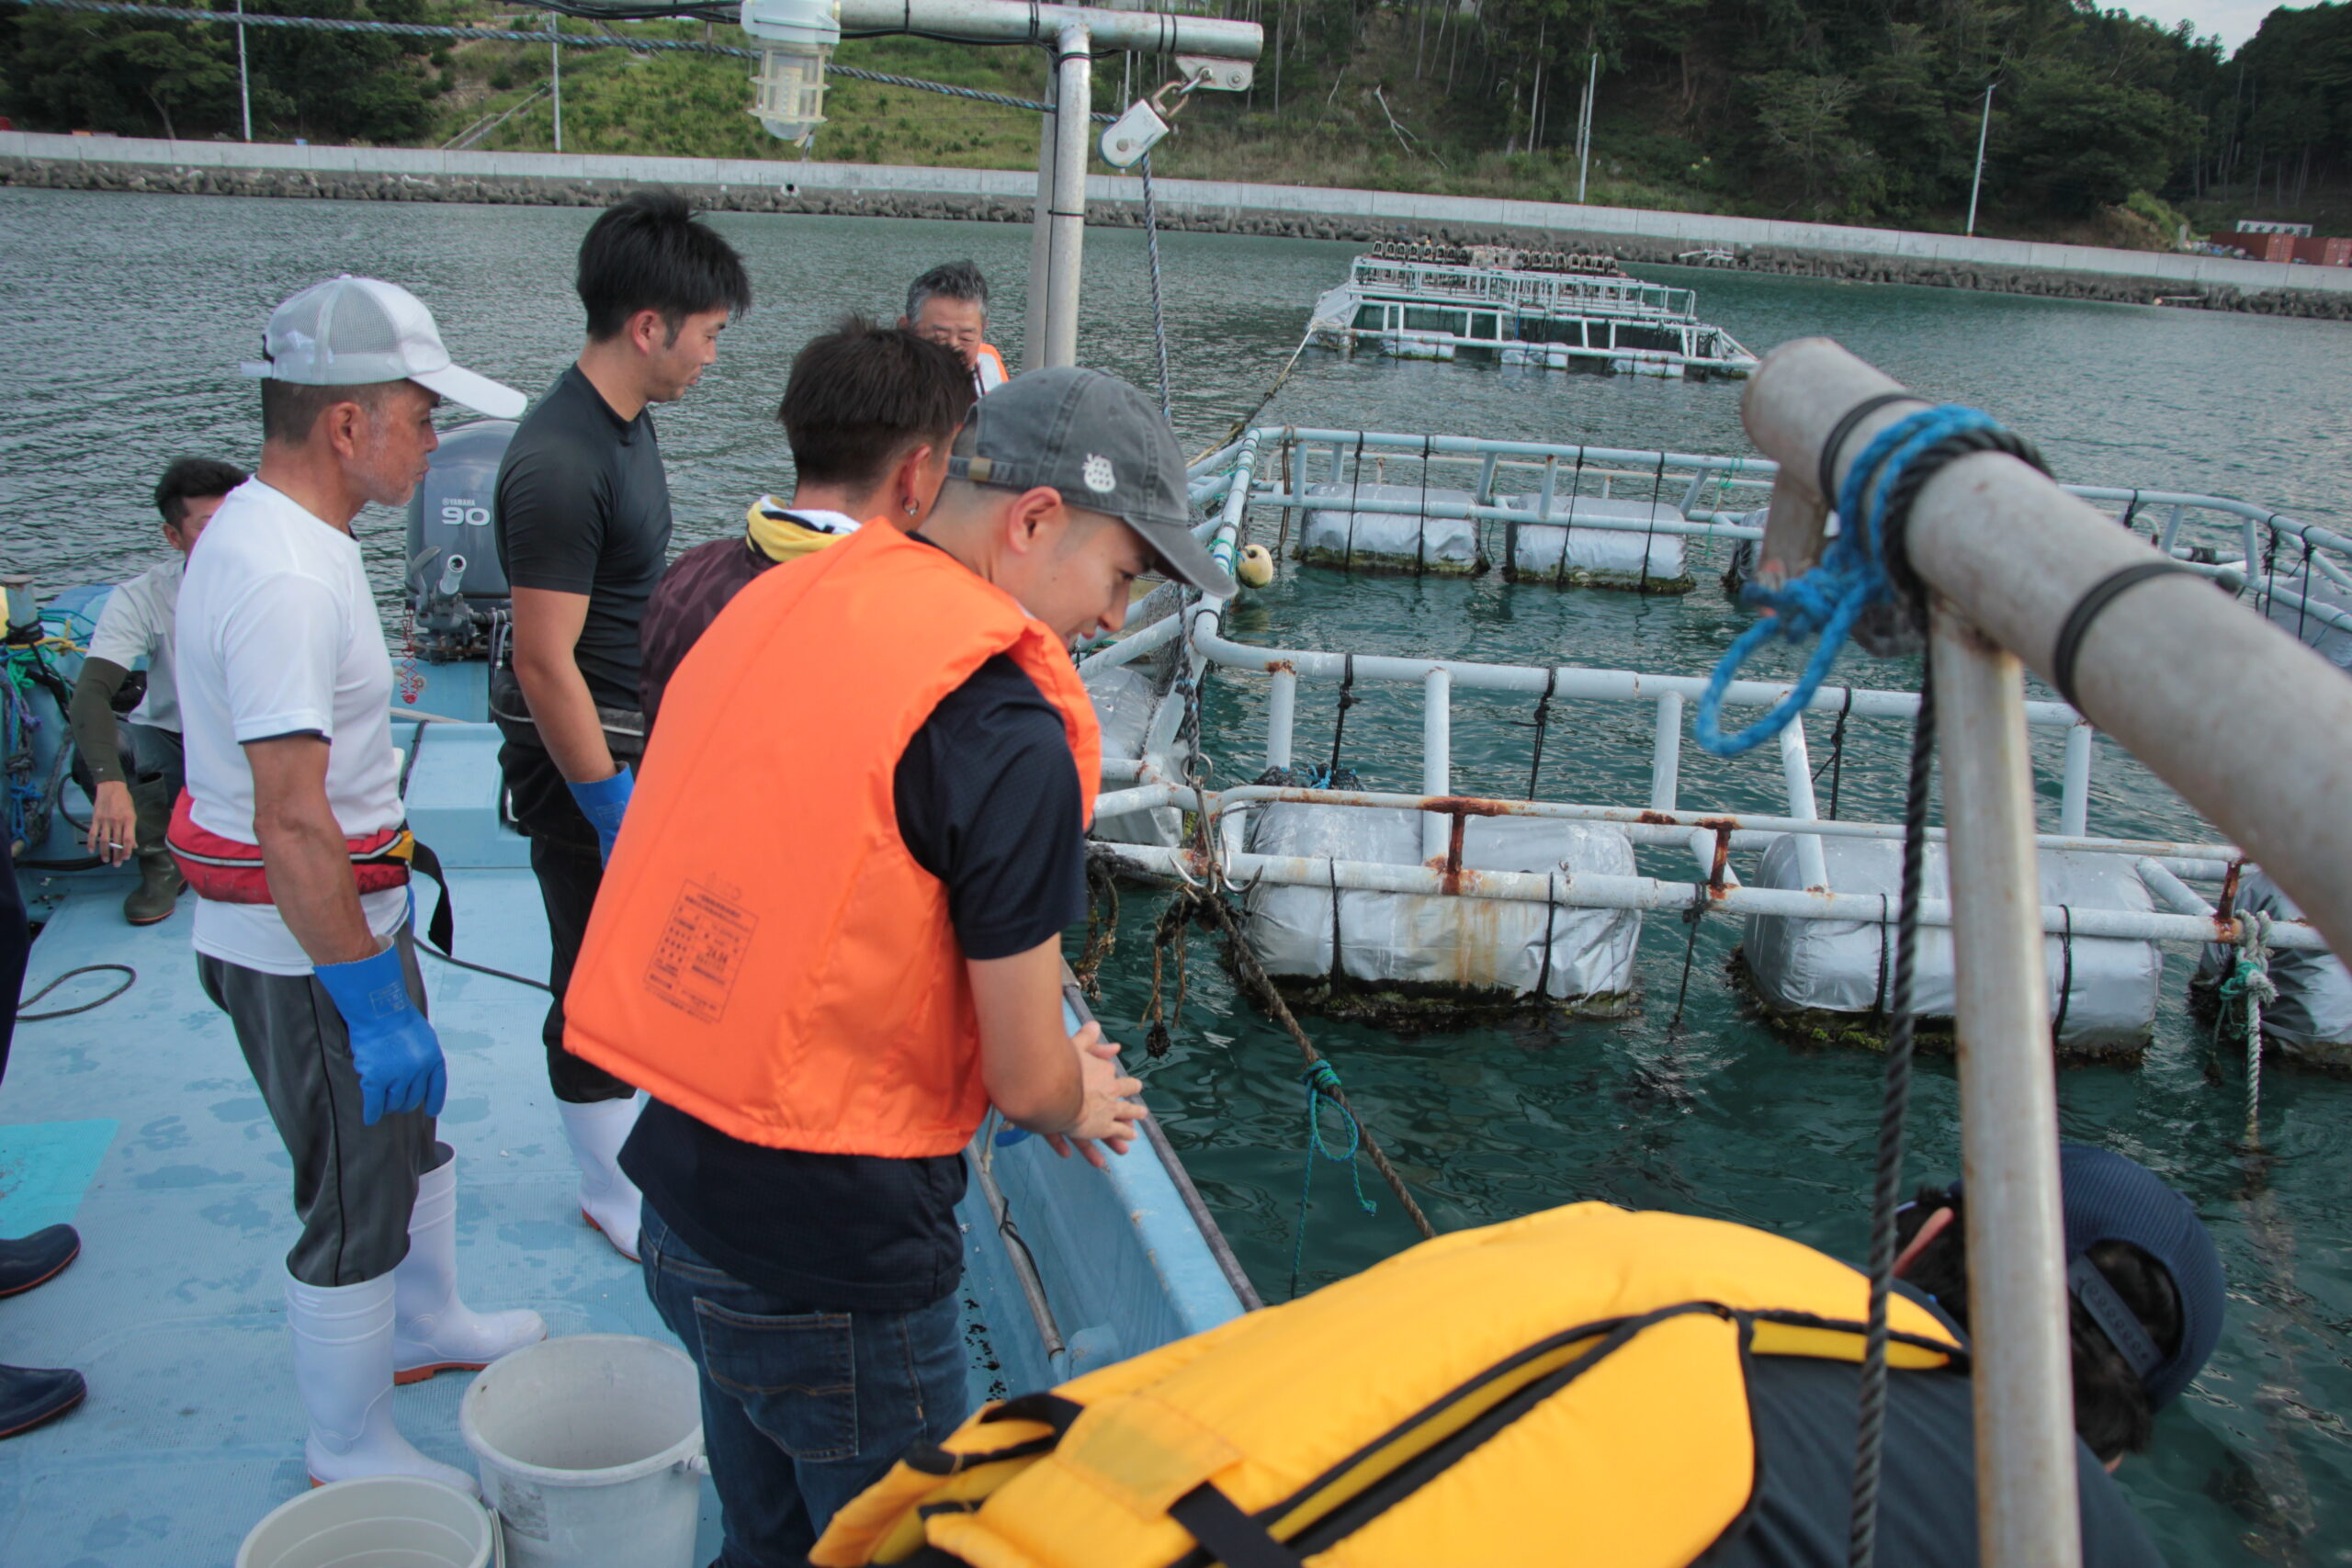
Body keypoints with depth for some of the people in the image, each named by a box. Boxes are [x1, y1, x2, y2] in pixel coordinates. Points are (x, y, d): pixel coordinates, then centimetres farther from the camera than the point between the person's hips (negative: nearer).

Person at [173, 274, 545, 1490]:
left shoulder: (258, 527, 7)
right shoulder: (286, 578, -28)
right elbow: (290, 823, -32)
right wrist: (372, 1002, -27)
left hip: (342, 913, 10)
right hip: (304, 946, -10)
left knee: (409, 1130, 26)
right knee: (356, 1204, 5)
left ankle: (425, 1326, 48)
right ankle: (352, 1459, 24)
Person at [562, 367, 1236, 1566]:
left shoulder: (775, 607, 3)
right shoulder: (1003, 733, -21)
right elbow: (1028, 1080, -14)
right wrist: (1080, 1103, 11)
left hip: (679, 1195, 8)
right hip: (834, 1269, -8)